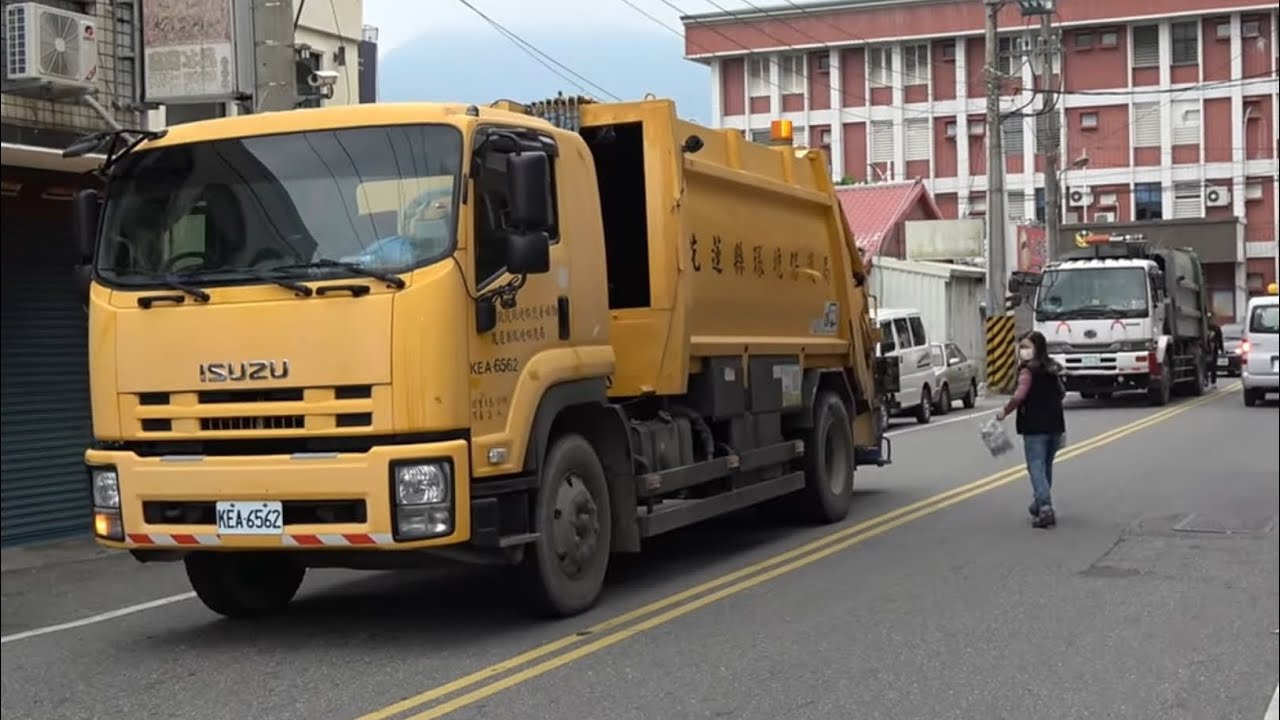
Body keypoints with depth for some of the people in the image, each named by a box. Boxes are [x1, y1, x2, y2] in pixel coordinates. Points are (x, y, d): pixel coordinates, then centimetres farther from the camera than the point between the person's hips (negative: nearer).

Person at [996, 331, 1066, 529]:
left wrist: (1005, 411, -9)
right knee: (1046, 467, 18)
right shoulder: (1053, 369, 11)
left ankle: (1045, 508, -18)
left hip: (1034, 427, -7)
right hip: (1055, 425, 7)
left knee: (1036, 467, -7)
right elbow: (1061, 393, 21)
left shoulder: (1028, 370, -12)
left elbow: (1019, 395, -23)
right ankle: (1039, 503, 30)